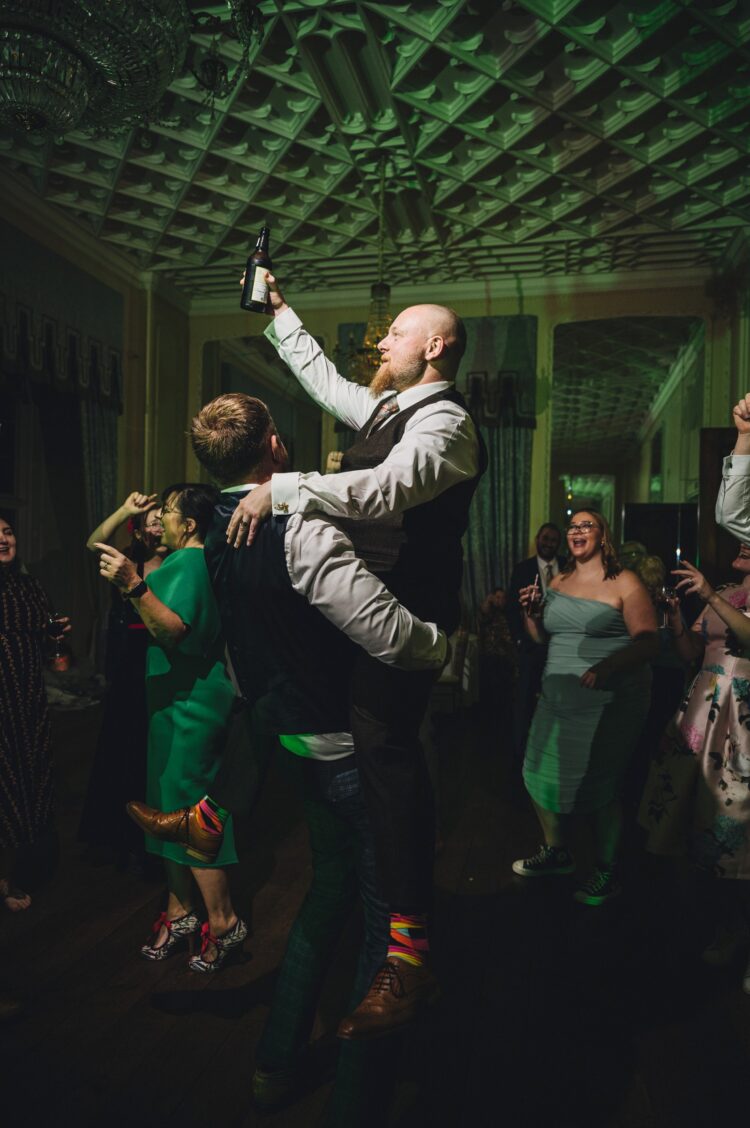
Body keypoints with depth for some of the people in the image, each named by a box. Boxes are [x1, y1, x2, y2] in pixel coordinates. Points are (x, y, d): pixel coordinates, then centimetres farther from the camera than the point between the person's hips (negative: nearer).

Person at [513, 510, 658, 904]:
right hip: (557, 700, 6)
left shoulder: (624, 583, -6)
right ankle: (555, 851, 33)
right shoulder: (558, 582, 12)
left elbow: (647, 642, -13)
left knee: (599, 787, 0)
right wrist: (530, 612, -3)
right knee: (540, 776, 9)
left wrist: (606, 667, -28)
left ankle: (607, 872, 23)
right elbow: (542, 638, 17)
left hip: (610, 704, -6)